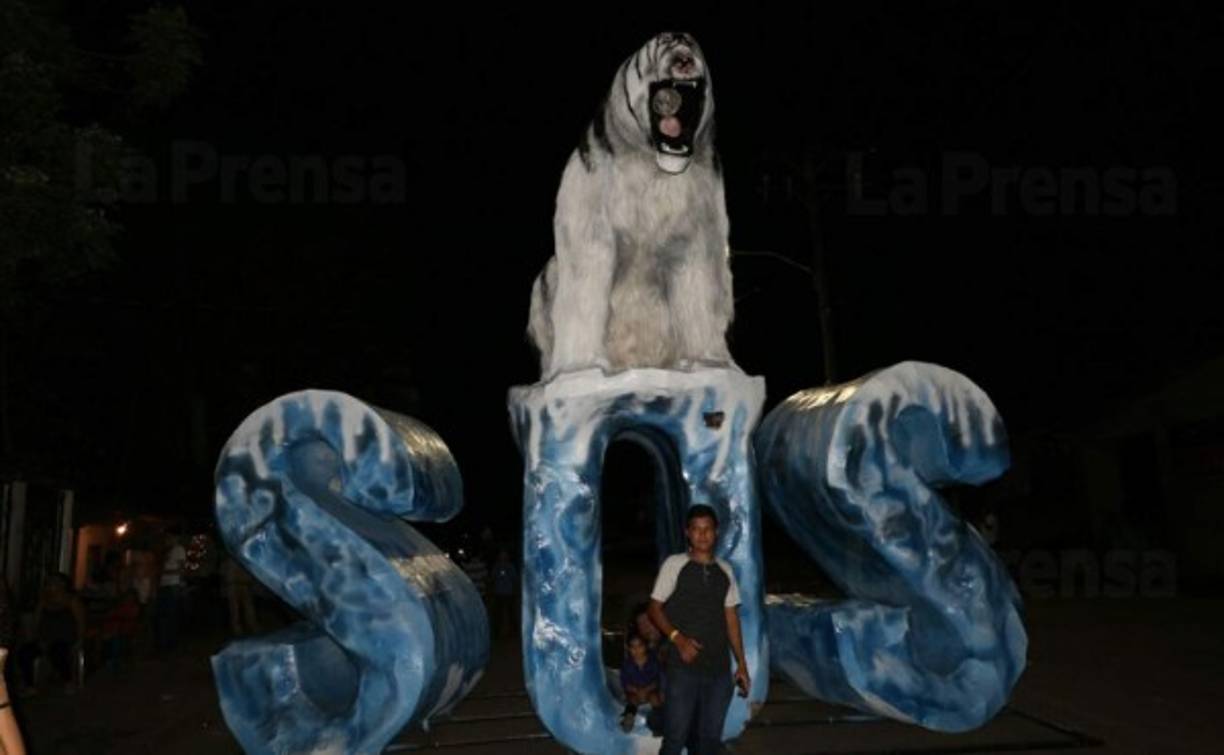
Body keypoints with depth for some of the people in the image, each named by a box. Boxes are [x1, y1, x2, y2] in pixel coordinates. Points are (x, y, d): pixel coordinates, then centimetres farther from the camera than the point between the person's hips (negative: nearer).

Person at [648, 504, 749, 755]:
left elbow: (731, 619, 13)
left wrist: (742, 664, 9)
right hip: (683, 667, -4)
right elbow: (655, 609, -1)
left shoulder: (725, 570, 10)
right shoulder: (674, 564, -2)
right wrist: (678, 638, -16)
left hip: (719, 668, 4)